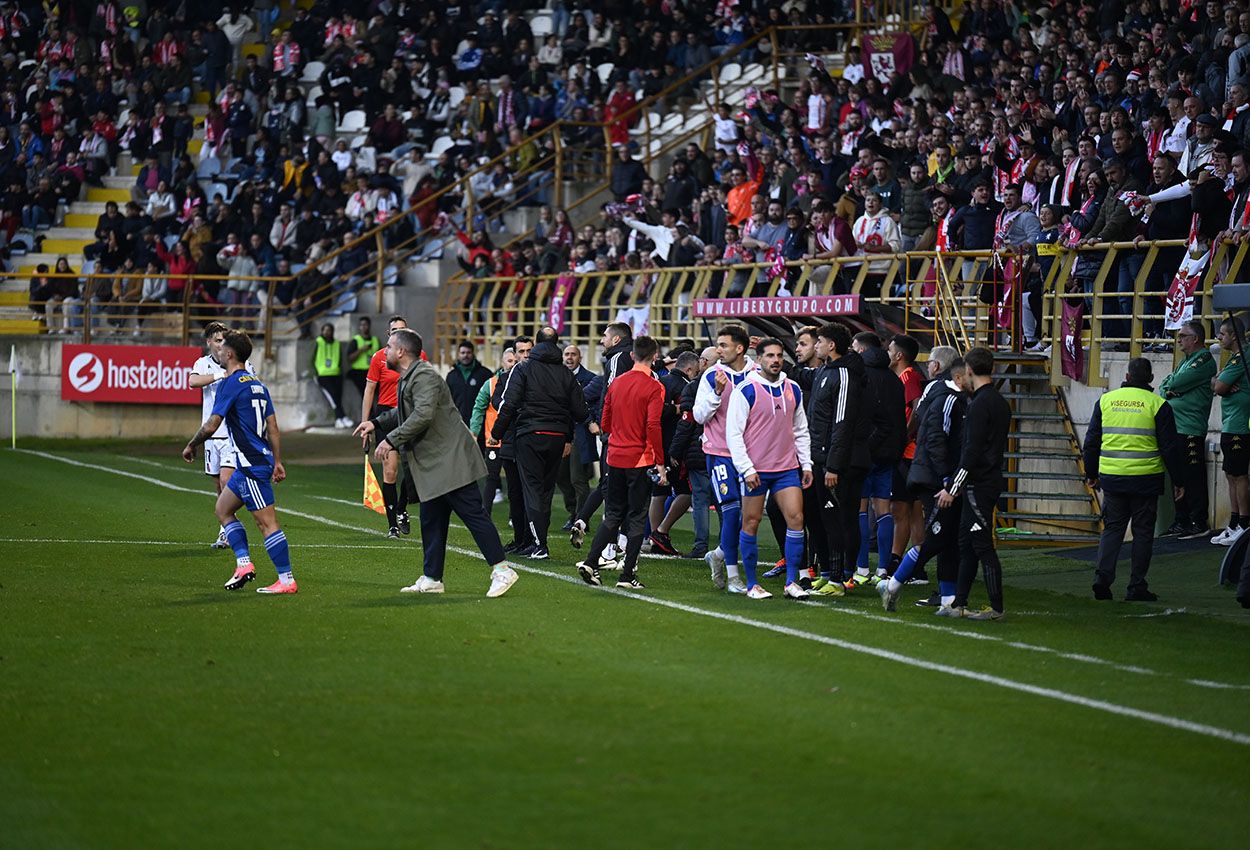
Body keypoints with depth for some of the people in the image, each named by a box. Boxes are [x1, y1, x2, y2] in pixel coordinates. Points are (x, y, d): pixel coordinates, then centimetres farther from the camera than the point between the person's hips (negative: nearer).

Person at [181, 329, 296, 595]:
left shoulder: (231, 383, -12)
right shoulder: (257, 384, 15)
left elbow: (211, 425, -14)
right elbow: (273, 426, 15)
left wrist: (191, 446, 2)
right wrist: (278, 462, 16)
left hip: (252, 464, -10)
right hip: (251, 463, 10)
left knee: (267, 521, -9)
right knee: (223, 508, 19)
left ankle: (287, 580, -9)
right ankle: (244, 564, 12)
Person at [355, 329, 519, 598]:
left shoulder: (424, 376, -16)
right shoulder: (408, 378, 17)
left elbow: (422, 415, -28)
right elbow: (403, 413, 33)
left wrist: (391, 439, -24)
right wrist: (377, 423, 20)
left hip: (450, 459, -11)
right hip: (432, 463, 11)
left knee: (473, 513, -11)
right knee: (431, 522, 13)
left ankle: (501, 570, -11)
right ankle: (431, 579, 18)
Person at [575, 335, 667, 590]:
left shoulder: (617, 383, 6)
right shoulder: (653, 387, -10)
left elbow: (605, 424, 12)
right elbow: (653, 426, -17)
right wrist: (660, 463, -12)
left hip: (615, 458, 5)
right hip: (641, 460, -5)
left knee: (613, 514, 15)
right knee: (637, 518, 2)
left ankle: (591, 562, 4)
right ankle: (627, 575, 2)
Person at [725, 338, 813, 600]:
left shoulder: (793, 390, 10)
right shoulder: (746, 390, -6)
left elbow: (800, 430, 19)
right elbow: (733, 433, -8)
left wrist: (806, 464, 11)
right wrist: (747, 469, -13)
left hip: (787, 468, 4)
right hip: (755, 470, -4)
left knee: (796, 519, -5)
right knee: (751, 524, 2)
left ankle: (791, 582, 1)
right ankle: (752, 584, 11)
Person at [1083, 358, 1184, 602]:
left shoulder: (1106, 400, 6)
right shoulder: (1157, 405, -4)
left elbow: (1091, 441, 11)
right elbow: (1169, 447, -3)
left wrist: (1091, 474, 22)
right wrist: (1177, 481, 5)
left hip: (1111, 478, 3)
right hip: (1145, 479, -3)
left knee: (1112, 528, 12)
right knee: (1143, 531, 6)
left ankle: (1103, 576, -3)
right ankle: (1137, 587, 5)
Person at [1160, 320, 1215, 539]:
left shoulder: (1203, 360, -9)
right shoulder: (1185, 360, 20)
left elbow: (1176, 383, -16)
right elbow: (1165, 386, 15)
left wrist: (1168, 387, 6)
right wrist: (1169, 390, -7)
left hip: (1191, 429, -9)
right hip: (1176, 428, 9)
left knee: (1193, 478, -6)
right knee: (1178, 478, 12)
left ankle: (1199, 523, -3)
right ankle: (1181, 521, 17)